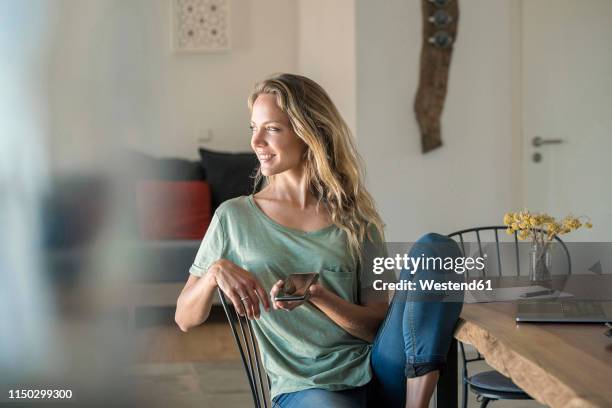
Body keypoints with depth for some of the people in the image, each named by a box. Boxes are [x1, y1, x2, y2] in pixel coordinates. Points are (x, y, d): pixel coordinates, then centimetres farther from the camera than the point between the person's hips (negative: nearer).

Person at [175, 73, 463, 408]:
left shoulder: (355, 219, 8)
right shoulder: (234, 217, 6)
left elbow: (379, 325, 4)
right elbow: (185, 319, 8)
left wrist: (317, 295, -14)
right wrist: (214, 272, -13)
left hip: (377, 370, 4)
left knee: (435, 249, -19)